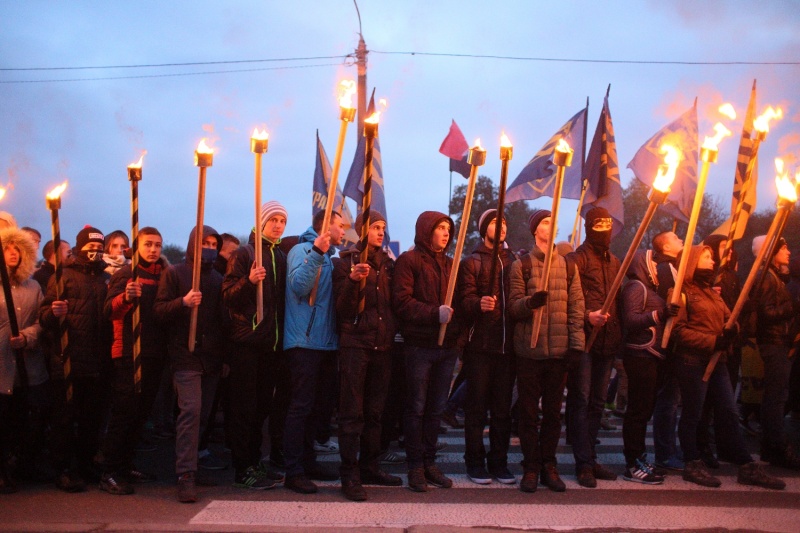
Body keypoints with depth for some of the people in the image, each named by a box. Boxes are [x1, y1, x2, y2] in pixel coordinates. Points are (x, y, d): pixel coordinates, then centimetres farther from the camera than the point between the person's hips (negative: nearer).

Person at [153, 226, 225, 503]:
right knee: (191, 410, -16)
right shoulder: (175, 274, 3)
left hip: (212, 358, 5)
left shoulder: (217, 278, 16)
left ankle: (188, 467, 20)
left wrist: (225, 355, 12)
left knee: (202, 415, 7)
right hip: (185, 356, -5)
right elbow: (159, 311, -4)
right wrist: (183, 302, -23)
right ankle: (185, 477, -14)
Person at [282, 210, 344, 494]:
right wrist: (317, 252, -27)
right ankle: (294, 472, -5)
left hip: (325, 342, 9)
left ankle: (307, 463, 22)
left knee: (314, 406, 13)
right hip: (304, 341, -8)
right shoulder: (302, 250, -5)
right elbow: (299, 286, -22)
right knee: (301, 405, -9)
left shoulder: (329, 258, 19)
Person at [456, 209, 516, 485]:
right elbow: (465, 300, -9)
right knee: (477, 407, 1)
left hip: (507, 345, 4)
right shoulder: (471, 262, 3)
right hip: (480, 346, -4)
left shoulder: (513, 262, 15)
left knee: (503, 408, 8)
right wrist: (479, 304, -28)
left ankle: (499, 462, 16)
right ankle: (475, 462, 10)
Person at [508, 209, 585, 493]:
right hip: (529, 350, -2)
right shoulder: (521, 265, 2)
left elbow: (576, 307, 6)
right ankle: (531, 467, 12)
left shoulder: (568, 266, 10)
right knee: (529, 411, 3)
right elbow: (513, 307, -3)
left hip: (559, 351, 3)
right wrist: (530, 301, -24)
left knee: (553, 411, 8)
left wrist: (576, 343, -3)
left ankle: (549, 466, 18)